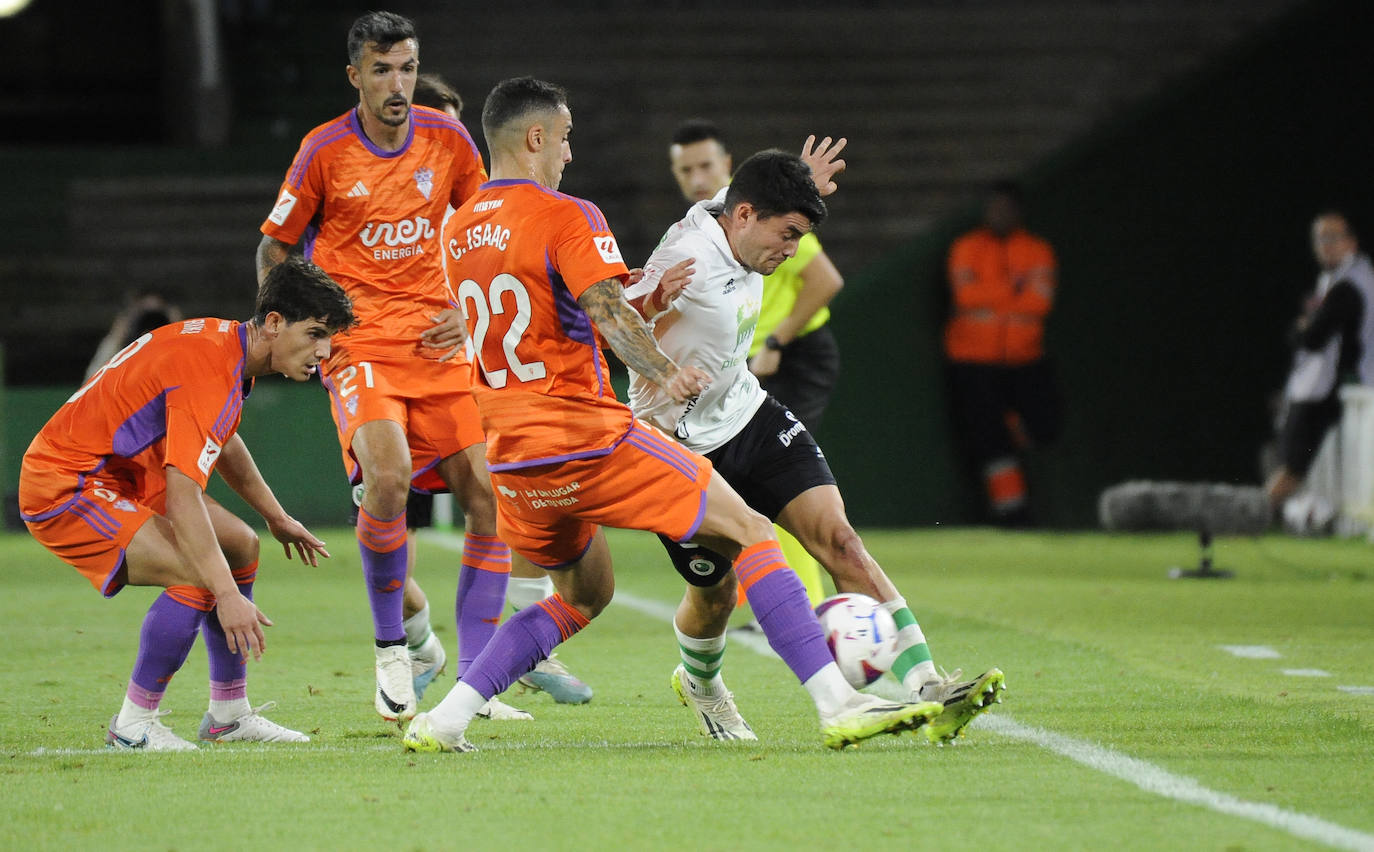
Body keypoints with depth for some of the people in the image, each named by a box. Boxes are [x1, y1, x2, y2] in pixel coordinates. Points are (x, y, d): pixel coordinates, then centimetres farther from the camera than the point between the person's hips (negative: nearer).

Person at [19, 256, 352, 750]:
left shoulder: (225, 341, 5)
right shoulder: (209, 369, -27)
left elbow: (221, 442, 28)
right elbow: (182, 495, -34)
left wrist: (276, 517, 35)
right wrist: (228, 596, -37)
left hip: (119, 476, 11)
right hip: (64, 486, -11)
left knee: (240, 546, 15)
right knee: (198, 577, -24)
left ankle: (229, 714, 20)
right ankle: (133, 725, -10)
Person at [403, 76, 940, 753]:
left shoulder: (457, 232, 15)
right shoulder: (566, 216, -8)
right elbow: (609, 315, -21)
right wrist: (666, 375, -26)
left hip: (512, 457, 8)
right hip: (590, 440, -8)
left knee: (584, 595, 25)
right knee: (749, 532, -1)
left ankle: (442, 721, 11)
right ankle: (838, 703, -11)